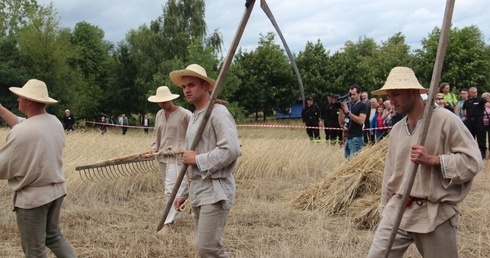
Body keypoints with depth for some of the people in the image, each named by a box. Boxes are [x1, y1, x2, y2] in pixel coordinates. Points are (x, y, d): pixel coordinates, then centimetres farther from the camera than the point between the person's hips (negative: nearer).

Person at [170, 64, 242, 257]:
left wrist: (197, 159, -16)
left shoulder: (218, 113, -11)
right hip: (198, 191, 9)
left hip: (215, 191, -9)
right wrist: (185, 194, 22)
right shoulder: (194, 117, 18)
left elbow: (231, 150, -24)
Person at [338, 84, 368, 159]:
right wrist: (341, 110, -3)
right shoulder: (348, 105, 15)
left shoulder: (363, 106, -3)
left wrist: (348, 112, -18)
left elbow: (361, 121, -17)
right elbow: (341, 121, 12)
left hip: (357, 138, -7)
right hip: (348, 137, 7)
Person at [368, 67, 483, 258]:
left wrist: (432, 160, -20)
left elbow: (473, 161, -11)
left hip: (435, 214, -5)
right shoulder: (397, 129, 11)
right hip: (397, 210, 5)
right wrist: (384, 211, 18)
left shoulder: (444, 120, -8)